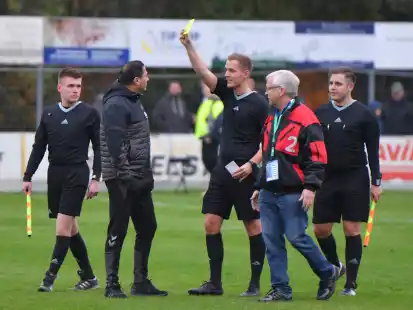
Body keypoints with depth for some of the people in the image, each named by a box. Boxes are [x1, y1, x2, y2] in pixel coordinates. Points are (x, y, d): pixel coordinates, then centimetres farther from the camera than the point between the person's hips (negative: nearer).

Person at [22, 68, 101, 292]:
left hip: (77, 174, -5)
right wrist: (27, 177, 7)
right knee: (70, 228, 8)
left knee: (63, 225, -12)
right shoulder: (48, 114, 9)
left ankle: (50, 276, -8)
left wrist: (96, 178, -8)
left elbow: (99, 148, -1)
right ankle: (88, 277, 17)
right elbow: (38, 148, 12)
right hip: (54, 173, 5)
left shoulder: (89, 114, -2)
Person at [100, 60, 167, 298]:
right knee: (118, 231, -5)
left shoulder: (134, 101, 17)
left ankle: (141, 282, 18)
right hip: (123, 179, -10)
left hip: (140, 179, 10)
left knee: (147, 228, 11)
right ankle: (112, 285, 0)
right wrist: (125, 175, -25)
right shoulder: (116, 104, -14)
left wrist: (146, 174, 21)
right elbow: (115, 143, -22)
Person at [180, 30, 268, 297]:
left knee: (253, 226, -1)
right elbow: (203, 71, 2)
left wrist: (251, 164, -17)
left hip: (244, 174, -7)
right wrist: (188, 45, -10)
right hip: (223, 170, 7)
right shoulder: (227, 93, 9)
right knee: (211, 223, 2)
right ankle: (215, 283, 6)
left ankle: (255, 284, 5)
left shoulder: (258, 104, -9)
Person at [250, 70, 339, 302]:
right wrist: (260, 187, 25)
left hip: (292, 195, -8)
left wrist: (310, 187, -21)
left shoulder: (305, 118, -10)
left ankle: (328, 274, 13)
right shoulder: (272, 119, 17)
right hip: (269, 193, 8)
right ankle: (281, 289, 8)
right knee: (272, 240, 3)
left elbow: (317, 157, -14)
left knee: (297, 237, -7)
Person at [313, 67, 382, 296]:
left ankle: (351, 283, 2)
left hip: (355, 180, -4)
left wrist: (376, 182, -4)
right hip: (327, 179, 4)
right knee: (321, 229, 4)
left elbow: (373, 151, -1)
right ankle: (336, 266, 30)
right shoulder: (321, 113, 7)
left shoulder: (364, 114, -3)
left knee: (352, 229, -4)